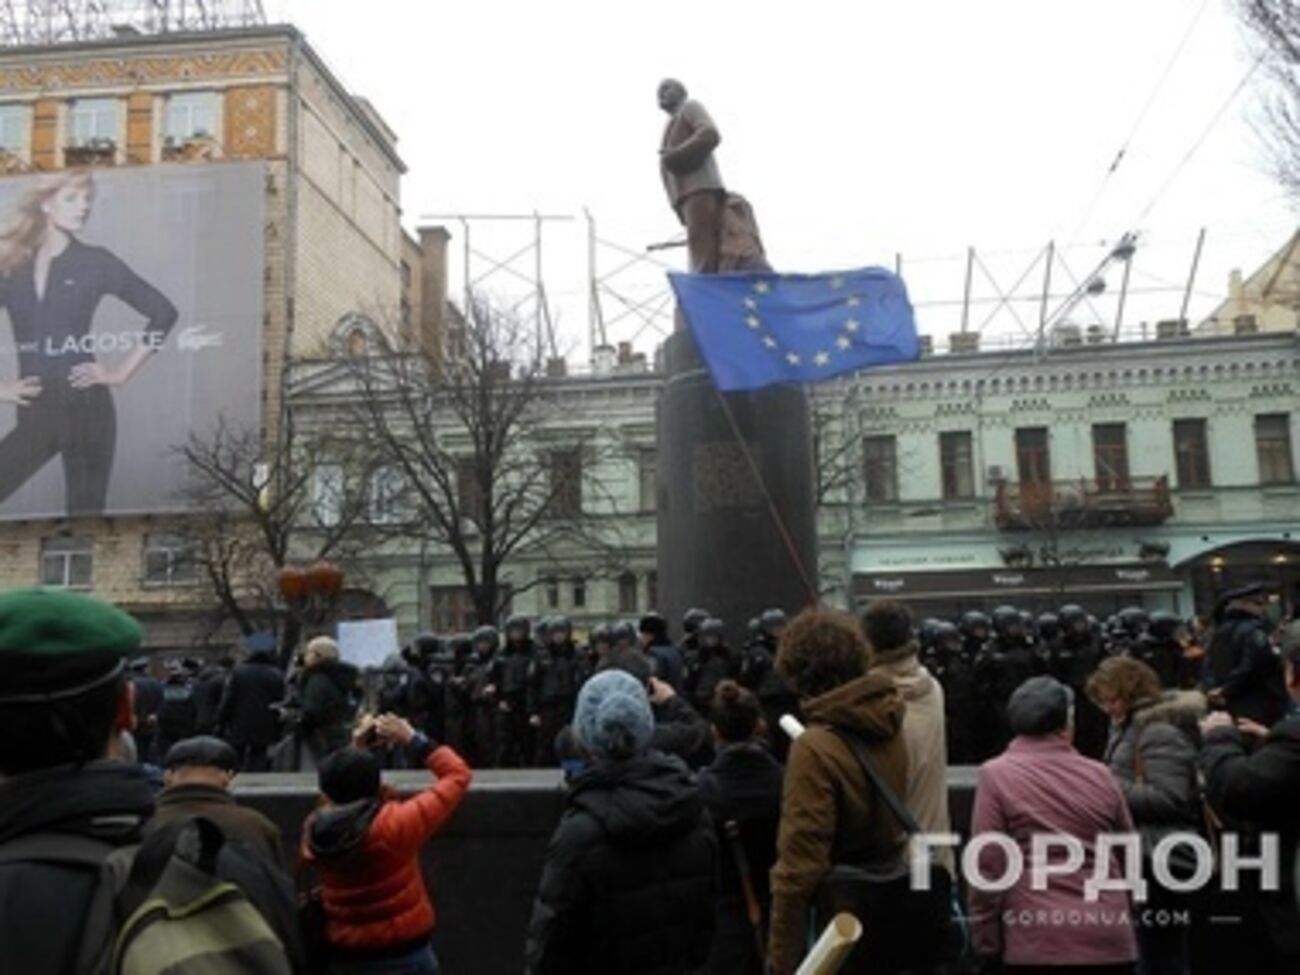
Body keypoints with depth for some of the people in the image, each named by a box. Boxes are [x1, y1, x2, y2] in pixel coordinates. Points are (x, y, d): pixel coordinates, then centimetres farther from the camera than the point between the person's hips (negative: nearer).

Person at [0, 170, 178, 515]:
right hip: (34, 414, 3)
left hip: (85, 406, -2)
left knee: (86, 512, 4)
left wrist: (121, 372, -2)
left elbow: (162, 311, 0)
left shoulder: (96, 261, 0)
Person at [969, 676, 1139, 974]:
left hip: (1038, 939, -3)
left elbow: (987, 865, -8)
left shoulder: (996, 775, -5)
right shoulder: (1100, 774, 6)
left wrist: (987, 942, -1)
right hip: (1108, 937, 4)